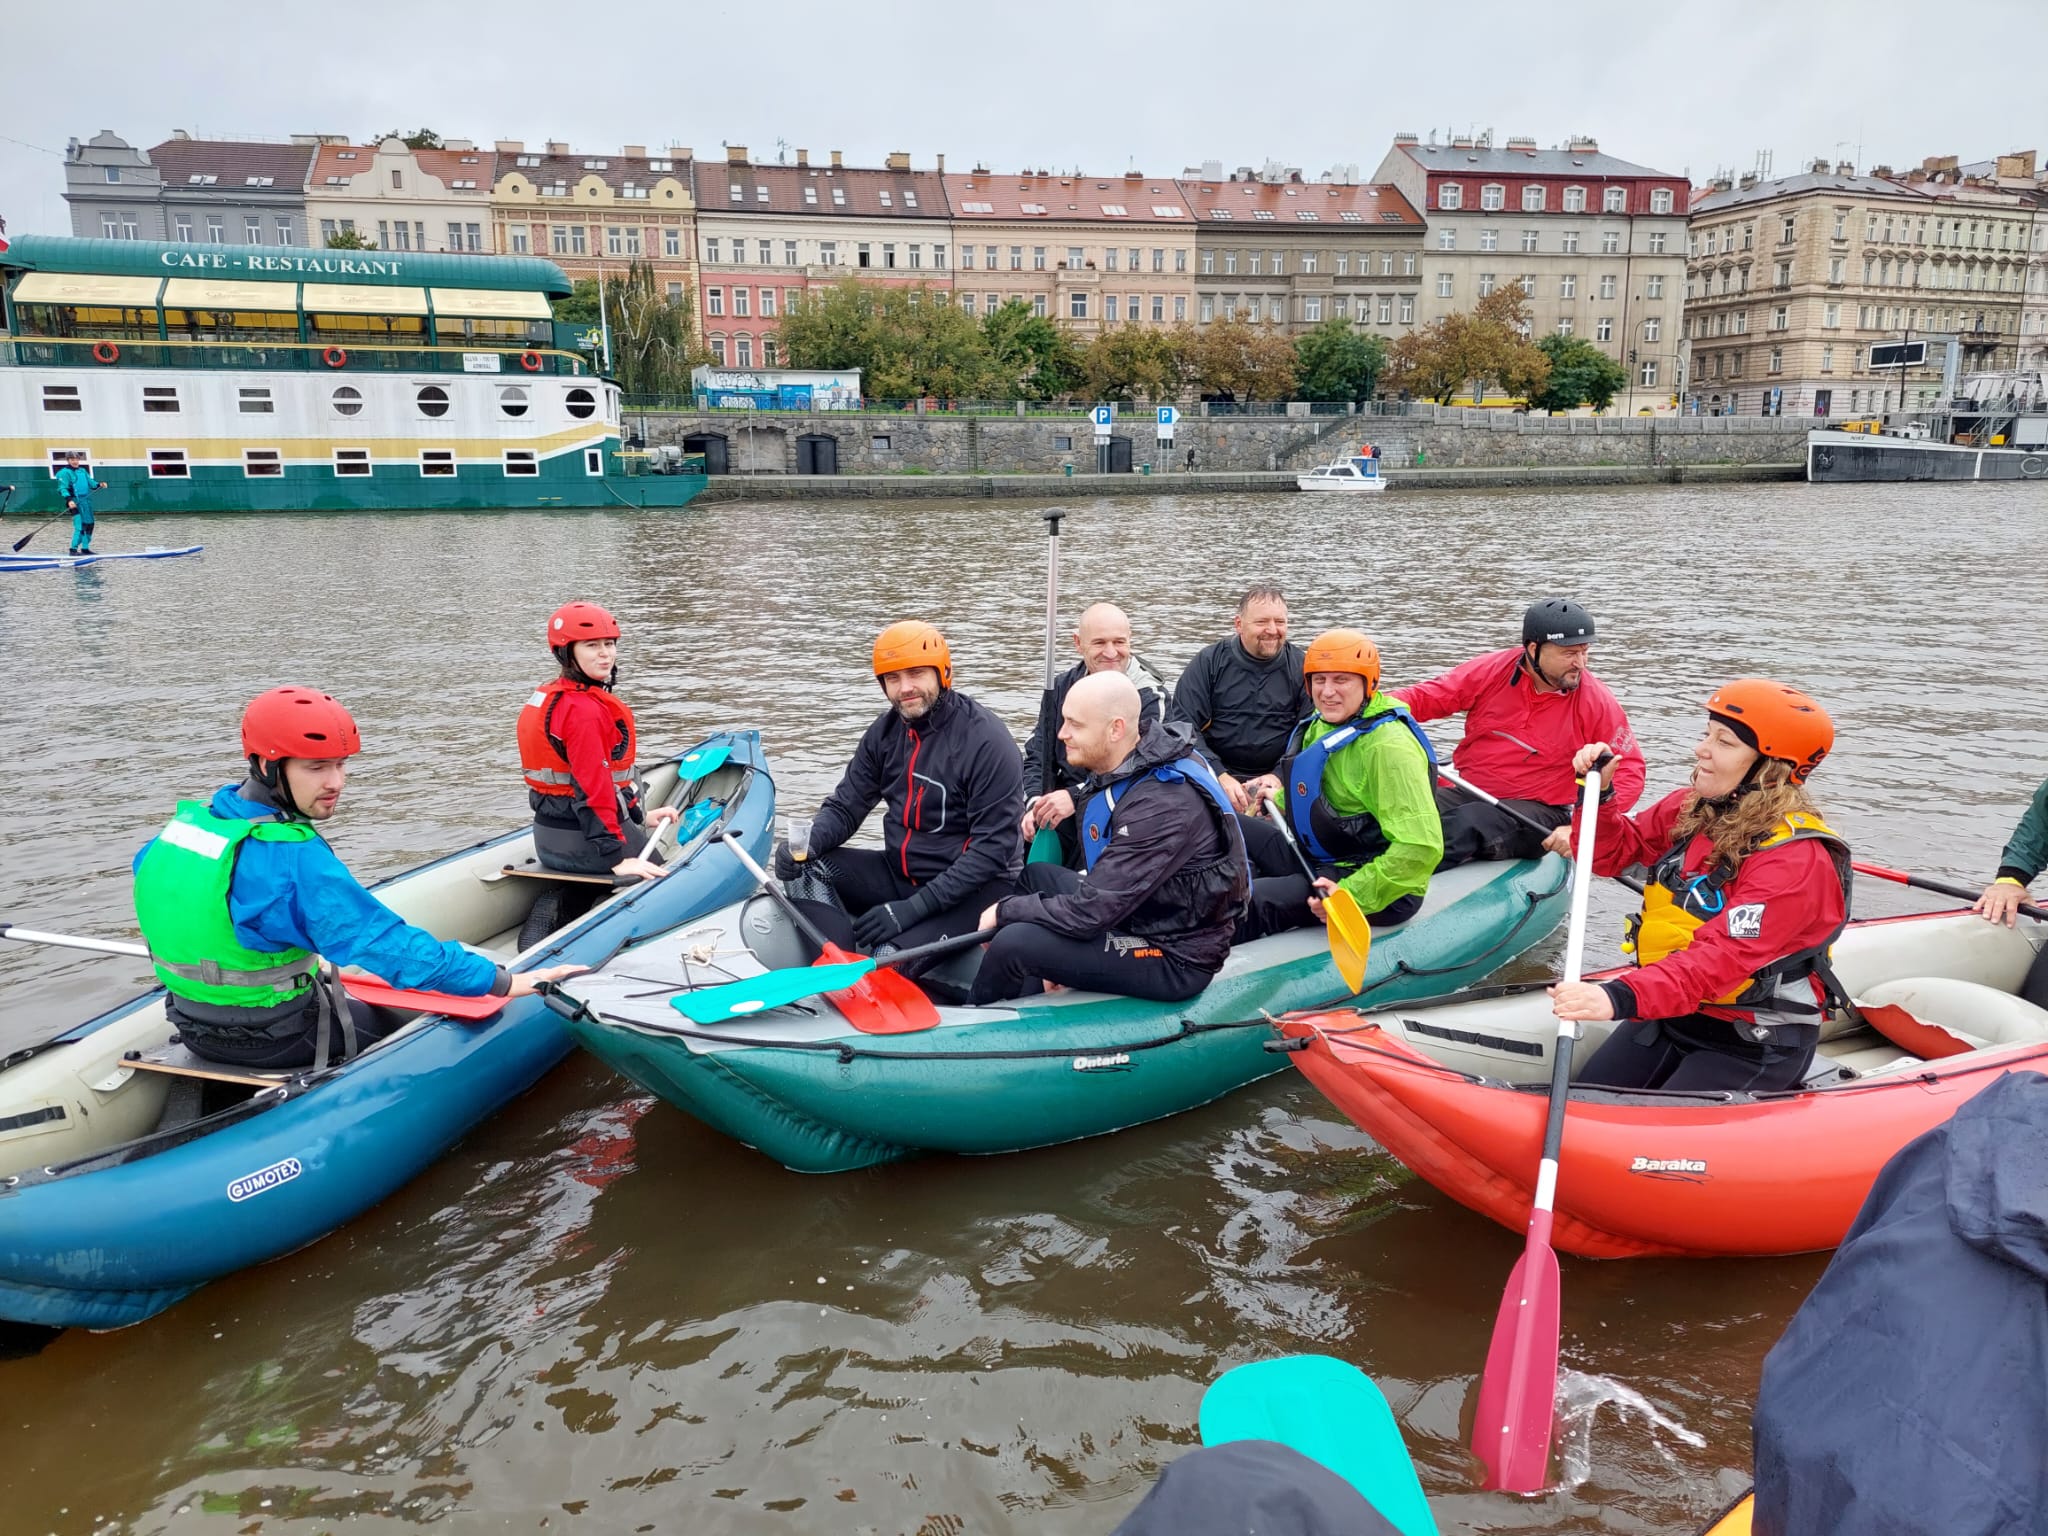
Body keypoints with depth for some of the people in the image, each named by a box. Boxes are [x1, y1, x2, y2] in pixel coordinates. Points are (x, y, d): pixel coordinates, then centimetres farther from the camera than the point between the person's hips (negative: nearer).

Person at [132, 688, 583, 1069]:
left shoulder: (187, 821, -5)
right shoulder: (293, 859, -31)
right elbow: (388, 943, -34)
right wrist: (503, 982, -33)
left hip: (195, 1028, 8)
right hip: (271, 1039, -7)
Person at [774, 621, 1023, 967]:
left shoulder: (987, 741, -16)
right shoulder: (887, 730, 4)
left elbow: (993, 848, -19)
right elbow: (845, 806, 7)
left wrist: (915, 907, -24)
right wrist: (806, 842, -16)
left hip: (974, 887, -7)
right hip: (898, 871, 7)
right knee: (807, 870, -14)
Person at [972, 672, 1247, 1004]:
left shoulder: (1162, 804, -29)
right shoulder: (1120, 765, 0)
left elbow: (1089, 913, -26)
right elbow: (1102, 881, 10)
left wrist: (1005, 910, -11)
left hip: (1175, 961, -10)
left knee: (1013, 943, -19)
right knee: (1037, 875, 19)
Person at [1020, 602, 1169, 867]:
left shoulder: (1149, 697, -5)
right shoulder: (1061, 686, 11)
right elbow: (1038, 756, 12)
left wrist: (1076, 797, -25)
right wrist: (1035, 802, -10)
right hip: (1062, 818, 5)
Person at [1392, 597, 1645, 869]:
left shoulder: (1596, 701, -5)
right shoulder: (1490, 671, -2)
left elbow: (1629, 769, -3)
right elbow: (1423, 697, 2)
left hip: (1537, 810, -3)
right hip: (1466, 794, 3)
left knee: (1466, 824, -34)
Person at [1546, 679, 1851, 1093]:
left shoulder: (1797, 860, -24)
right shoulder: (1692, 809, 0)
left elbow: (1724, 957, -35)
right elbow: (1614, 852, 10)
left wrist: (1621, 997, -49)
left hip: (1754, 1046, -6)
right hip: (1672, 1011, 7)